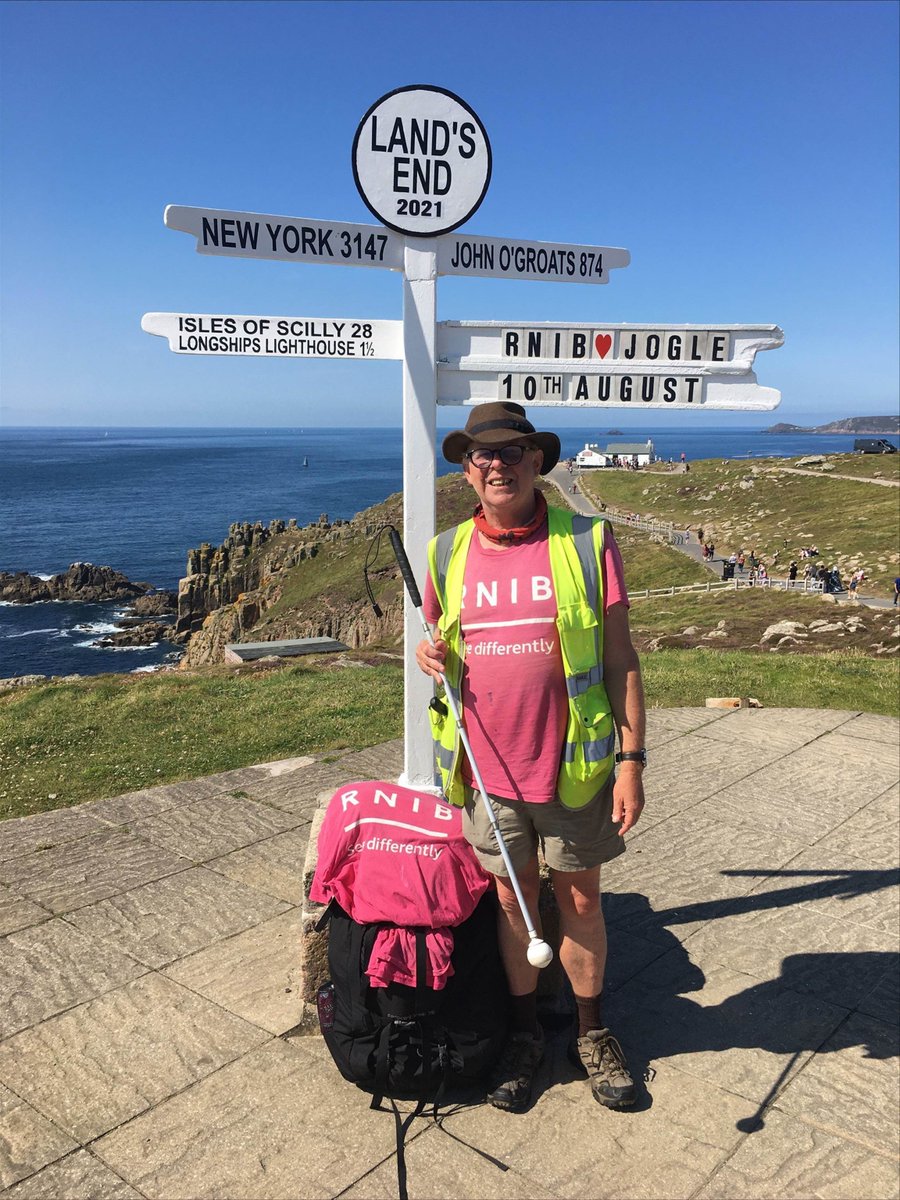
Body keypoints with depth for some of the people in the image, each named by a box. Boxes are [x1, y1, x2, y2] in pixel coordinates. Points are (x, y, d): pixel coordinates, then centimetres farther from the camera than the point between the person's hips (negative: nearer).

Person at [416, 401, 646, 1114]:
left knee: (580, 899, 14)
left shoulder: (587, 542, -7)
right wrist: (431, 655, -8)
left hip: (573, 765, -2)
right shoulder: (448, 553, 3)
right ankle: (525, 1034, 37)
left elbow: (620, 658, -5)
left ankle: (592, 1033, 36)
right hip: (488, 769, 2)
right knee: (513, 898, 16)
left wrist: (631, 760, -8)